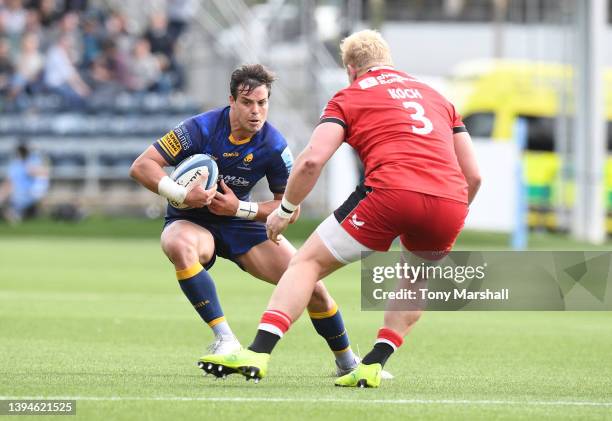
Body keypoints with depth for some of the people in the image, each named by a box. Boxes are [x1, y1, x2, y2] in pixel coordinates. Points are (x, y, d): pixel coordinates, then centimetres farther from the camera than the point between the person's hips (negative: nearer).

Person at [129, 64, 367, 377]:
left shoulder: (273, 145, -15)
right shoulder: (202, 128, -22)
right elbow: (141, 166, -21)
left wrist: (239, 208, -21)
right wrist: (182, 194, -36)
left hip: (242, 222, 2)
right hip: (192, 221, -2)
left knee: (311, 285, -9)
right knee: (180, 246, -42)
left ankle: (347, 363, 17)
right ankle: (225, 338, -37)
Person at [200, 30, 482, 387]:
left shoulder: (349, 98, 17)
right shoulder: (436, 97, 30)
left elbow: (312, 159, 2)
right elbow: (473, 174, 25)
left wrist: (286, 209, 16)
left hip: (392, 191, -4)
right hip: (451, 202, 4)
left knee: (309, 262, 10)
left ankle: (258, 353, -6)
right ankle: (374, 365, 19)